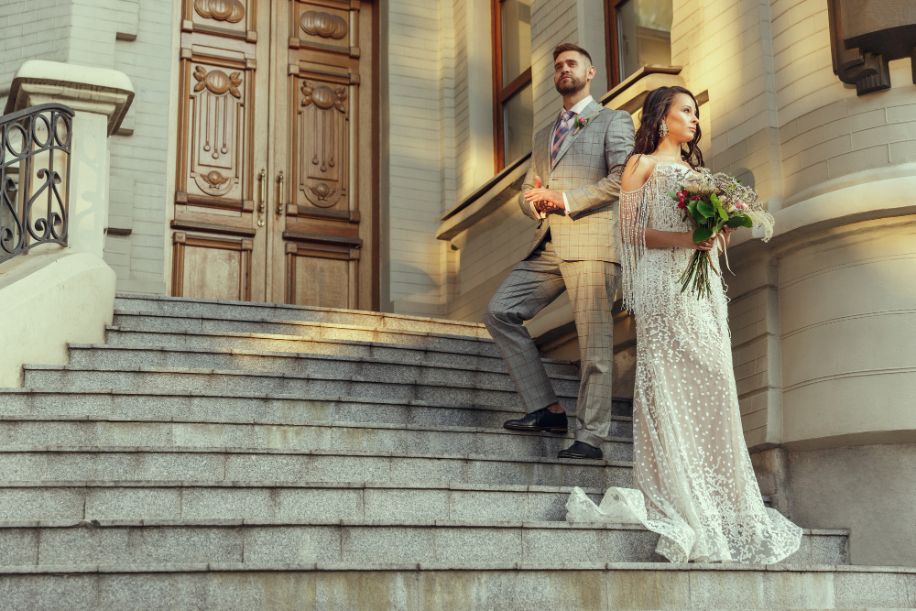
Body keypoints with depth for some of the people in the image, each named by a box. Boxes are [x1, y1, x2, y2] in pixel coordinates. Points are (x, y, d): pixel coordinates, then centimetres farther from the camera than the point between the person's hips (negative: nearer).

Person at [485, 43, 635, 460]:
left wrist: (565, 200, -11)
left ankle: (590, 437, -3)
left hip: (591, 241, -6)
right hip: (548, 245, 7)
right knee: (500, 312, -6)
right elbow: (527, 195, 26)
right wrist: (536, 200, 0)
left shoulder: (613, 121, 9)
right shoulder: (543, 136, 28)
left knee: (594, 343, -7)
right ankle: (546, 408, -2)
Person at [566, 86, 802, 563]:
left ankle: (715, 497, 4)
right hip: (663, 284, -6)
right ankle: (673, 497, -7)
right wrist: (683, 238, -16)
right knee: (668, 385, -10)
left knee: (708, 384, 0)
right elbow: (629, 230, -4)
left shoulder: (693, 168, 25)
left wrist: (715, 232, 3)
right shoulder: (642, 163, 6)